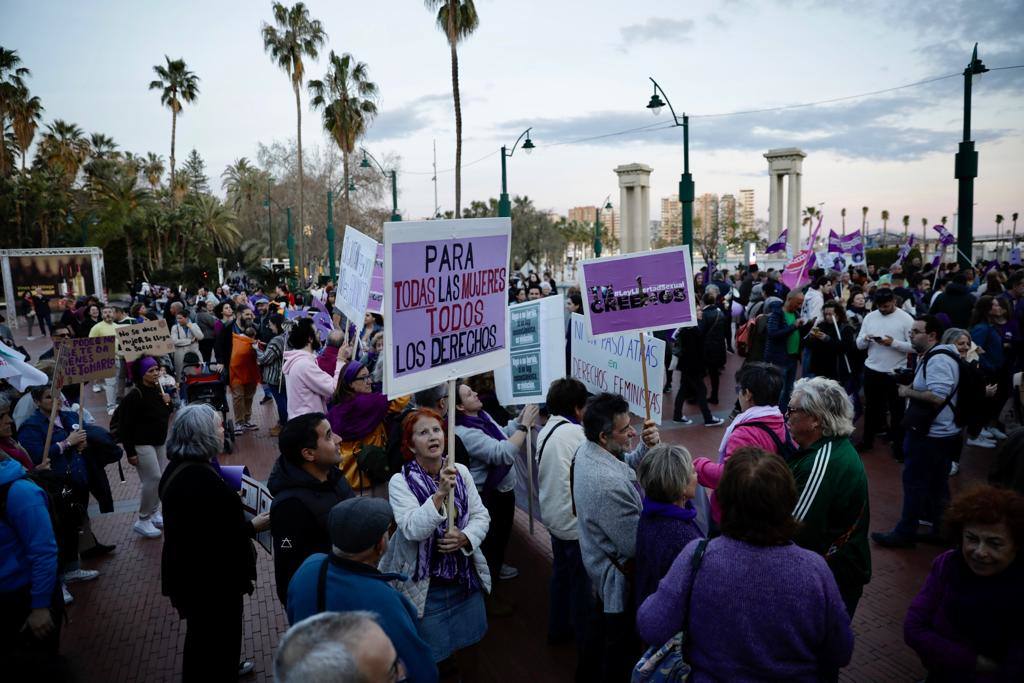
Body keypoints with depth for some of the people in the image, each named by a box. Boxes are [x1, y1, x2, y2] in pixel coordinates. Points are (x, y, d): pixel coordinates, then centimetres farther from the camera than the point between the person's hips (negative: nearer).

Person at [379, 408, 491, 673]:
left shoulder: (461, 472, -3)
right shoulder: (400, 482, -16)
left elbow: (481, 516, 0)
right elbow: (413, 530, -26)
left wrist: (465, 537, -19)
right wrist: (440, 494, -36)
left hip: (466, 578, 4)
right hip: (425, 586, -4)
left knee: (468, 642, 22)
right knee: (428, 654, 9)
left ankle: (469, 679, 48)